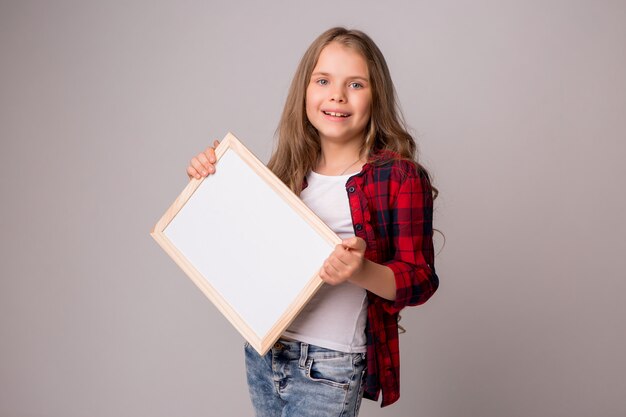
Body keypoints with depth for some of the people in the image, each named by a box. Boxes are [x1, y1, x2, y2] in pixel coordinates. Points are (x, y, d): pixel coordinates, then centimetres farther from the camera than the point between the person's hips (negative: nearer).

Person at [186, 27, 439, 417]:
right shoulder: (289, 169, 3)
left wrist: (362, 271, -30)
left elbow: (419, 281, -12)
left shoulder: (400, 177, -11)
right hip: (262, 351, 5)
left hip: (329, 367, -5)